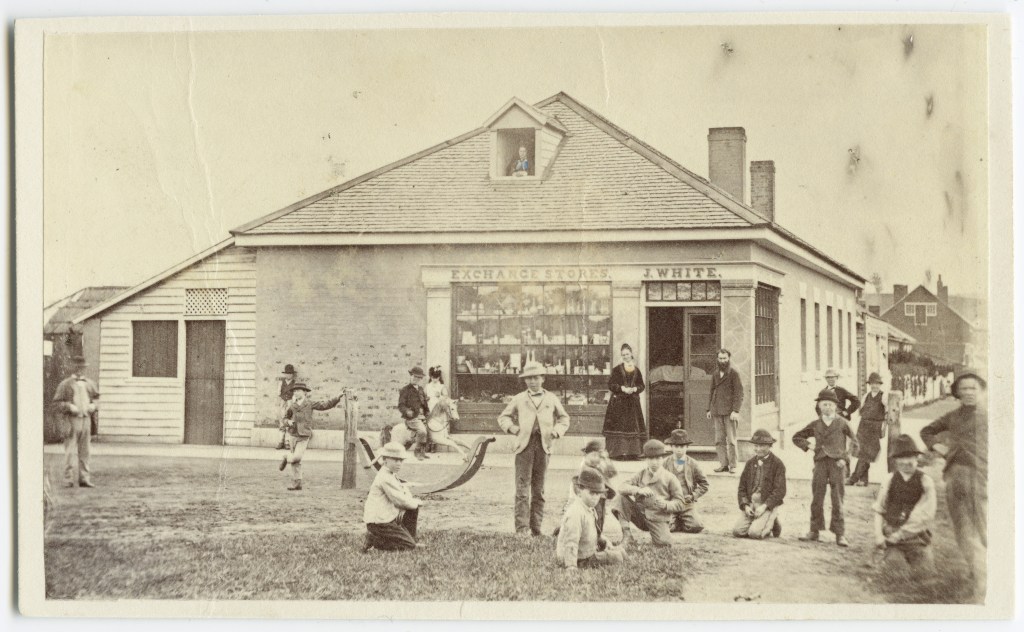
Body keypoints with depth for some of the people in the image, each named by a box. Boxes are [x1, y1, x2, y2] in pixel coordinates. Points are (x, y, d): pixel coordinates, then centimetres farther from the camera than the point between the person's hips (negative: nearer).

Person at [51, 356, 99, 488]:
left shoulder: (89, 384, 12)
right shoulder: (65, 384, 0)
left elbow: (96, 397, 24)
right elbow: (57, 402, -2)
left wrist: (93, 405, 3)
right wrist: (70, 407, -17)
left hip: (85, 419, 4)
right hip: (71, 419, -4)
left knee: (84, 451, 6)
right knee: (70, 451, -6)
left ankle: (84, 478, 11)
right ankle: (68, 479, -1)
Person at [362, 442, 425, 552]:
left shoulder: (392, 475, 13)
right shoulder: (385, 478, -19)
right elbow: (400, 501, -19)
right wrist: (416, 502, -1)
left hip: (388, 517, 10)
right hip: (379, 522, -10)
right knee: (409, 546, -8)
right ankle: (373, 540, -6)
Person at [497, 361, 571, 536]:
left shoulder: (551, 399, 13)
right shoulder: (519, 399, 10)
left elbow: (564, 417, 24)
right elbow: (503, 417, 18)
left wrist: (557, 431, 6)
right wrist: (514, 428, 0)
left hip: (543, 445, 2)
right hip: (524, 445, -2)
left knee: (539, 489, 6)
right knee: (522, 488, -8)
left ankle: (536, 526, 12)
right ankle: (522, 527, -8)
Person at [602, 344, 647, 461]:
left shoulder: (637, 370, 10)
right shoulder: (617, 369, 1)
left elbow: (641, 385, 11)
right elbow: (611, 384, -3)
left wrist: (634, 389, -10)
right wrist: (622, 388, -15)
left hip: (633, 402, 3)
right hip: (618, 402, -3)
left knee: (633, 427, 1)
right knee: (619, 428, -7)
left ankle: (632, 453, 4)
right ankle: (619, 452, -7)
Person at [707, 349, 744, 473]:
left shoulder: (734, 374, -1)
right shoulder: (715, 375, 15)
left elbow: (739, 393, -6)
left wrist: (735, 411, -13)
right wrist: (709, 409, 14)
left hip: (729, 411, -5)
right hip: (717, 412, 5)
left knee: (731, 440, -4)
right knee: (719, 440, 3)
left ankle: (733, 466, 1)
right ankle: (723, 464, 8)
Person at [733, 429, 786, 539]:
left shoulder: (778, 464, -3)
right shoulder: (750, 463, 12)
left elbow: (780, 491, -9)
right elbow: (742, 487, 11)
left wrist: (764, 506, -17)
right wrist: (745, 505, -6)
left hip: (769, 505, -5)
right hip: (751, 504, 5)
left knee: (755, 533, -25)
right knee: (737, 531, -15)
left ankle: (772, 522, 8)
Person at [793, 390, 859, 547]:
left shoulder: (842, 423, 5)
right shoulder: (815, 425, 12)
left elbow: (854, 442, 8)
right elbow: (797, 437, 21)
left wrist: (845, 457, -4)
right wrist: (808, 446, 5)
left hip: (837, 463, -3)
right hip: (820, 463, 3)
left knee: (837, 500, -2)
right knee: (816, 498, 4)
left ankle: (840, 534, 1)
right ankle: (814, 531, 11)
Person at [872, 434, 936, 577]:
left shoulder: (925, 481, -1)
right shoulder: (889, 480, 5)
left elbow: (926, 515, -6)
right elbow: (879, 510, 10)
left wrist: (899, 534, -9)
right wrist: (878, 534, -5)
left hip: (916, 534, 0)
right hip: (892, 535, 1)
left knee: (923, 571, -16)